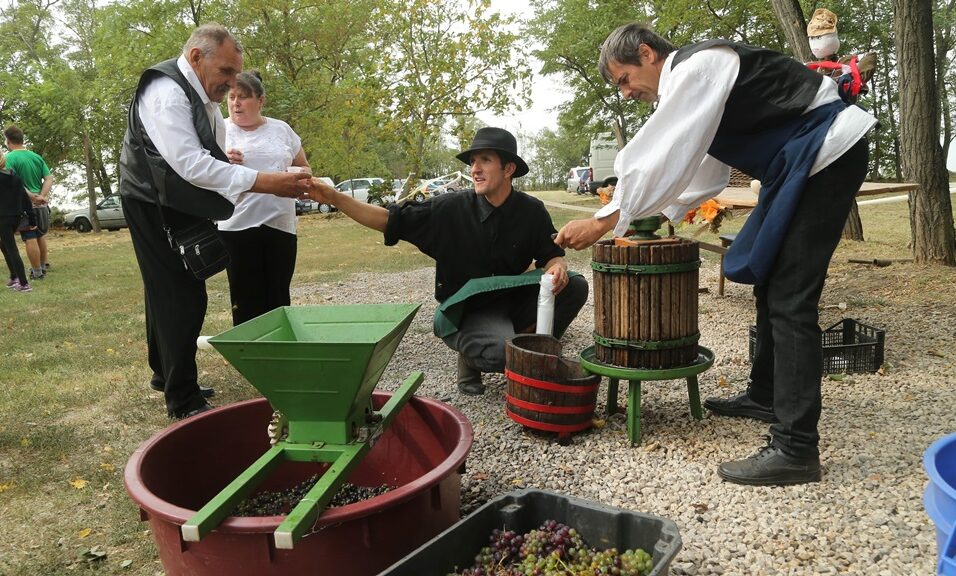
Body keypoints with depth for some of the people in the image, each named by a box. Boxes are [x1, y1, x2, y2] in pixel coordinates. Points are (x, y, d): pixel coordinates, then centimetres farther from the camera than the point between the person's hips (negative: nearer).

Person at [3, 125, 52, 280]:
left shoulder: (9, 158, -11)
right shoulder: (37, 156, 6)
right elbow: (49, 179, 1)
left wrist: (31, 197, -21)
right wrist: (41, 196, -9)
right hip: (40, 205, 6)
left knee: (30, 239, 0)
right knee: (40, 236, 19)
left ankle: (37, 272, 4)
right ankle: (43, 266, 31)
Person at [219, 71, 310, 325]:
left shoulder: (281, 129, 11)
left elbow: (304, 168, 23)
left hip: (281, 225, 2)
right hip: (238, 226, -2)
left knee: (278, 299, 5)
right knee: (247, 303, -1)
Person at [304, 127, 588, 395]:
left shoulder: (532, 211, -5)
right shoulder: (451, 208, -11)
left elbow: (551, 255, 5)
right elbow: (387, 220, -8)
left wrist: (558, 268, -21)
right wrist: (335, 198, -17)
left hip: (515, 303, 4)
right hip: (467, 312, -4)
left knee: (575, 286, -17)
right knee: (504, 351, -35)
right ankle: (470, 356, 3)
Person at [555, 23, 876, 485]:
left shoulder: (695, 67, -15)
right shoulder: (687, 83, 16)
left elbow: (663, 157, -23)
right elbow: (702, 169, 22)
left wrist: (605, 221, -21)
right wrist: (660, 217, 17)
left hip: (828, 150, -11)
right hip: (800, 161, 11)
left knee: (789, 297, -14)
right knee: (769, 279, 16)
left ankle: (796, 449, -11)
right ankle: (765, 395, 30)